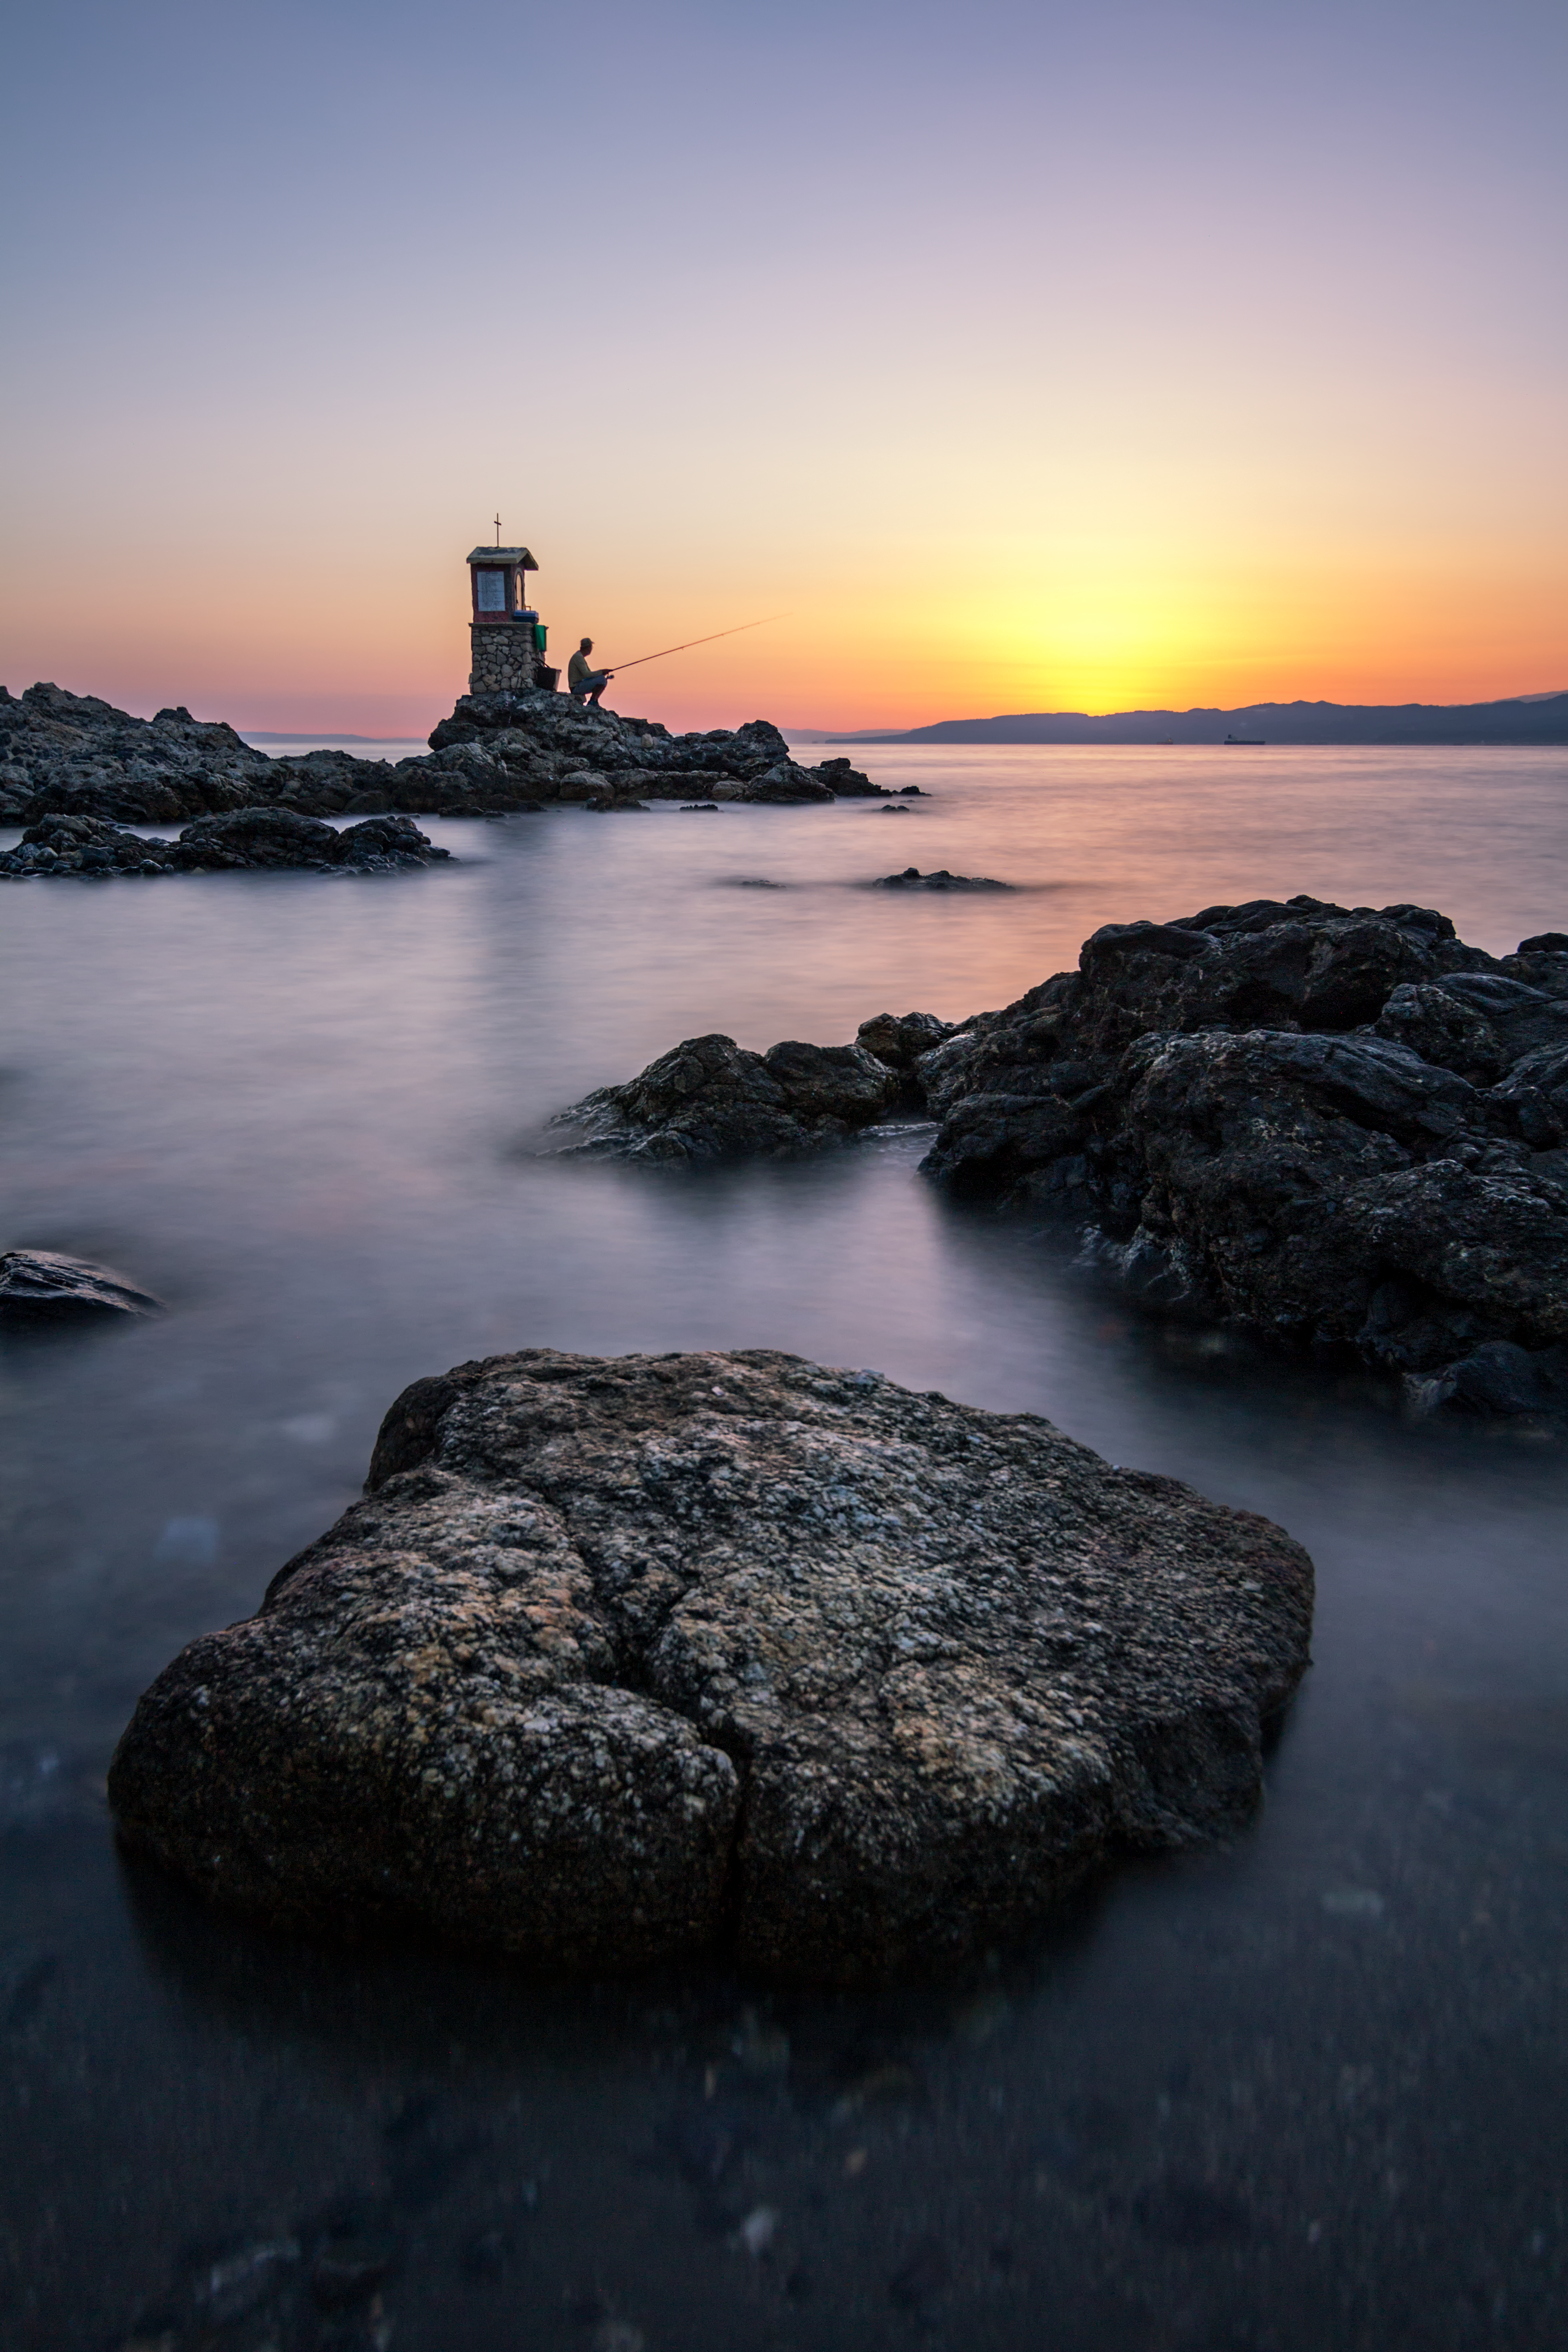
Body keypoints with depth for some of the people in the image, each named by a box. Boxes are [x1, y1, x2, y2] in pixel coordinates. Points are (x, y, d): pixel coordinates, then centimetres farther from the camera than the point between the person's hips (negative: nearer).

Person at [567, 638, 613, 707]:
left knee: (605, 682, 11)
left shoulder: (580, 657, 19)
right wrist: (602, 672, -22)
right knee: (602, 679, -21)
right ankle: (592, 701, -14)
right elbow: (586, 674, -25)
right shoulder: (578, 657, -14)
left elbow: (590, 674, 21)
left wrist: (603, 673, 10)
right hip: (576, 688, -10)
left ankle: (595, 702, 5)